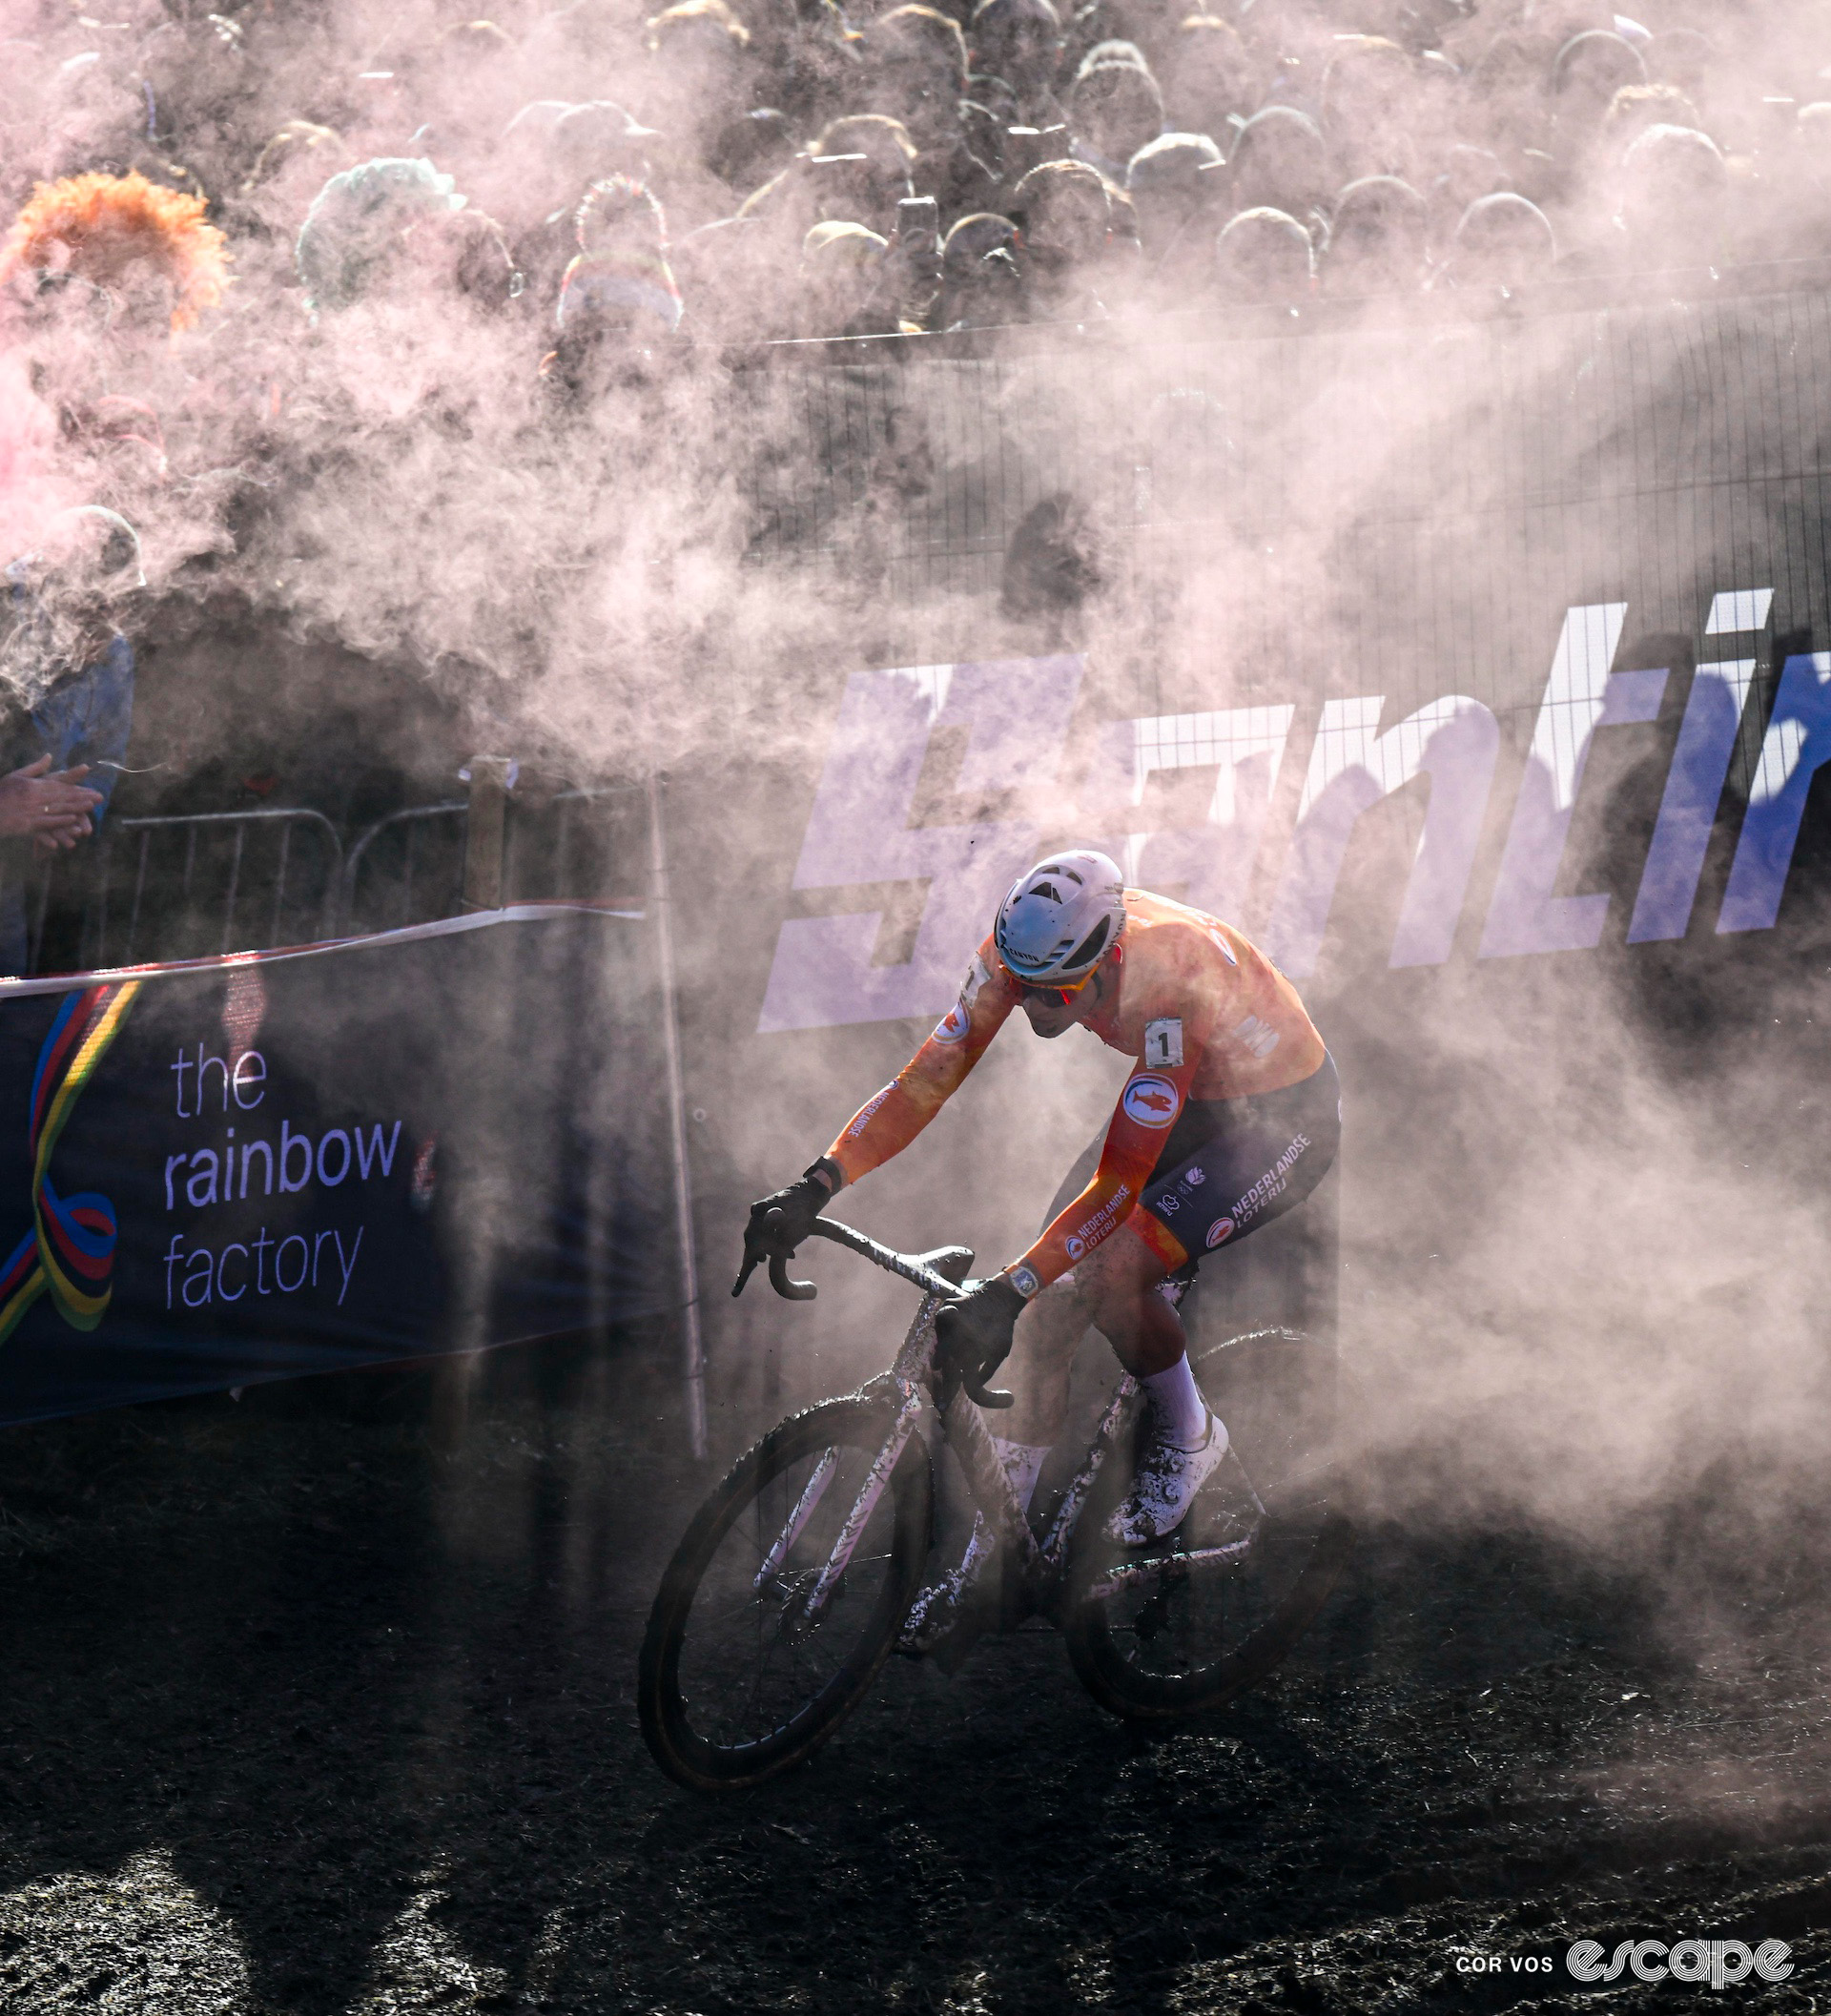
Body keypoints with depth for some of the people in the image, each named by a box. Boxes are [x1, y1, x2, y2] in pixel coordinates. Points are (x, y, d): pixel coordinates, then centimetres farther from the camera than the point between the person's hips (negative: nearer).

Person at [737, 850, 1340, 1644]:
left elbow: (1118, 1186, -38)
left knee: (1112, 1271, -25)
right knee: (1056, 1297, -7)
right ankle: (986, 1554, 2)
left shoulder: (1169, 984, -40)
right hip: (1191, 1104, 7)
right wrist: (816, 1185, -29)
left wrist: (1007, 1291, -44)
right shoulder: (1022, 949, -22)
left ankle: (1186, 1436, 4)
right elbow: (926, 1080, -18)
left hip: (1285, 1117, -7)